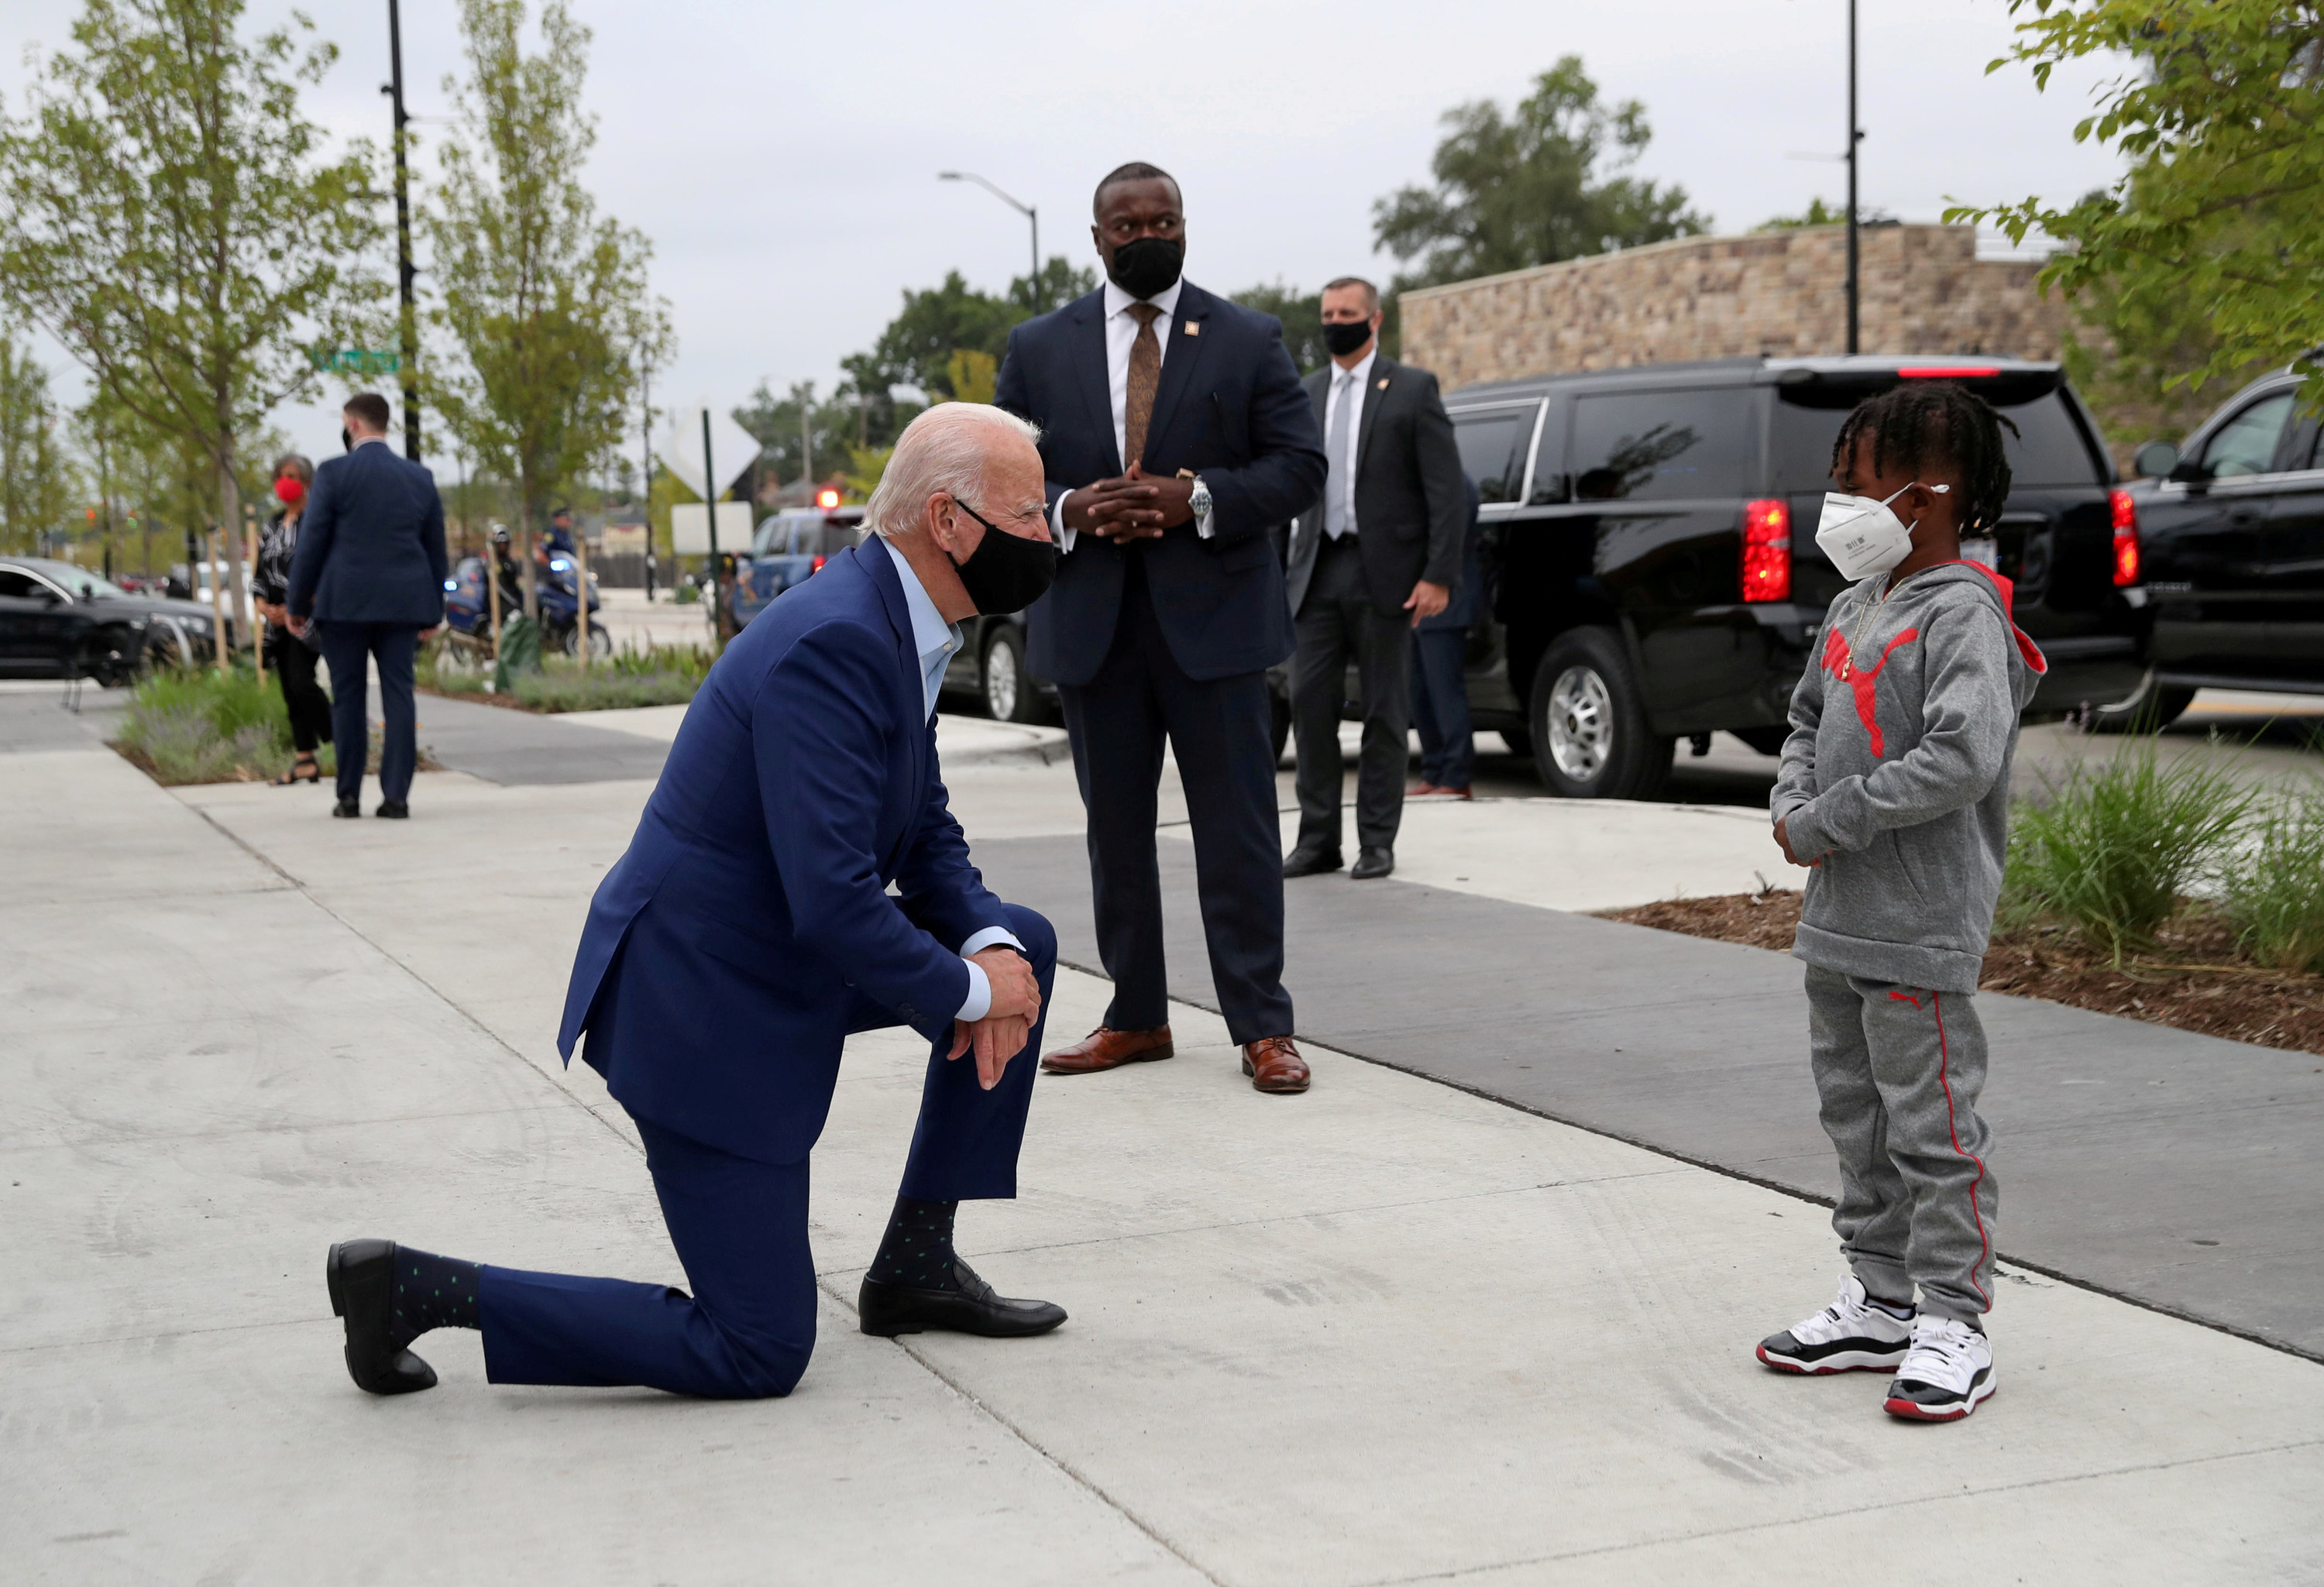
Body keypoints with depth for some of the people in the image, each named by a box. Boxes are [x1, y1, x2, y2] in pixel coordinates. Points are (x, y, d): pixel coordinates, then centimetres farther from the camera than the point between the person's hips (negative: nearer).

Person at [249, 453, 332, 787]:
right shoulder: (271, 527, 16)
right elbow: (259, 573, 18)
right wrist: (264, 606, 0)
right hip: (277, 618, 7)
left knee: (301, 682, -20)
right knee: (290, 691, 5)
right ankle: (305, 760, 8)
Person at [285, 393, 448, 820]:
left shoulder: (334, 473, -5)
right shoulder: (420, 478, 7)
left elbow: (312, 542, -4)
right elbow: (435, 548, 12)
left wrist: (297, 604, 4)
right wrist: (434, 611, 19)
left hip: (344, 602, -3)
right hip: (403, 603, 3)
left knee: (348, 697, 4)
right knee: (398, 694, 2)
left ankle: (349, 796, 6)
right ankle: (396, 795, -3)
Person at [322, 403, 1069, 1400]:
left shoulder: (889, 621, 6)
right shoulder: (831, 645, -26)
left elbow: (923, 832, 14)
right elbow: (833, 904, -30)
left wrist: (987, 944, -5)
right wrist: (970, 992, -14)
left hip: (769, 964, 10)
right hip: (706, 1008, -10)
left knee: (1022, 946, 12)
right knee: (757, 1353, -3)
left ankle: (917, 1262, 18)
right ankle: (420, 1288, 2)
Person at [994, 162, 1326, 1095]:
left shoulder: (1249, 341, 4)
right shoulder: (1038, 349, 9)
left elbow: (1298, 466, -1)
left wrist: (1197, 500, -16)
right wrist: (1068, 511, -13)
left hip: (1212, 620, -2)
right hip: (1091, 624, 3)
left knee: (1236, 831, -1)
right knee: (1115, 833, 9)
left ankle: (1261, 1027, 4)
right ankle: (1136, 1019, 19)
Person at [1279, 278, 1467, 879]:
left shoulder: (1412, 388, -2)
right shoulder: (1308, 393, 13)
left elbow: (1445, 489, -6)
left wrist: (1439, 576, -13)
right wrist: (1274, 568, 8)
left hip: (1385, 573, -4)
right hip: (1321, 572, 4)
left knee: (1384, 712, 2)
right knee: (1309, 703, 1)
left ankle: (1377, 842, 10)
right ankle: (1318, 839, 9)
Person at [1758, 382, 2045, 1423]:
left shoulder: (1962, 614, -15)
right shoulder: (1855, 608, 13)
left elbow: (1962, 759, -26)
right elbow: (1809, 719, 22)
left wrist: (1828, 825, -19)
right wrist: (1791, 807, 1)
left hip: (1921, 933, -9)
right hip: (1838, 924, 9)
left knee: (1933, 1131, -2)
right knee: (1857, 1124, 17)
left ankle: (1954, 1328, 7)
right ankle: (1880, 1305, 28)